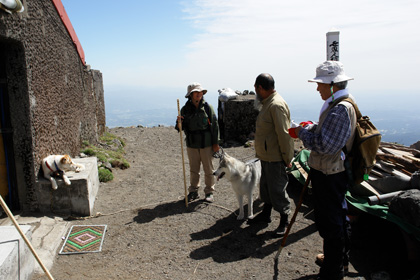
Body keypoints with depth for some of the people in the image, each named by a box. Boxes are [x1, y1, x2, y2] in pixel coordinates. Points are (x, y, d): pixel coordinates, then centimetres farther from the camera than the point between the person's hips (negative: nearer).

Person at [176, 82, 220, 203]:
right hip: (192, 144, 2)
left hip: (206, 144, -2)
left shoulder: (207, 107, -5)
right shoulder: (185, 109, 1)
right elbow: (181, 128, 6)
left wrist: (215, 143, -5)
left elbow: (214, 125, -3)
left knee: (209, 169, 8)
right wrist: (179, 122, -18)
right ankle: (193, 192, 26)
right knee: (193, 170, 12)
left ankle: (209, 192, 22)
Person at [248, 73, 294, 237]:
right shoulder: (267, 103, 13)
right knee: (265, 186, 20)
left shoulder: (276, 105, -21)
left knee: (277, 189, 1)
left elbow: (283, 134, -23)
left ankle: (284, 221, 17)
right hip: (266, 155, 10)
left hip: (275, 157, -10)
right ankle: (265, 214, 36)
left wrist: (287, 158, -20)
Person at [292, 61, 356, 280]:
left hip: (329, 177, -11)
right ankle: (340, 259, 45)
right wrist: (311, 128, 6)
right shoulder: (342, 103, 11)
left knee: (330, 223, 2)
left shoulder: (340, 109, -24)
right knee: (338, 217, 24)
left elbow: (325, 145, -29)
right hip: (333, 172, 11)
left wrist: (304, 132, -15)